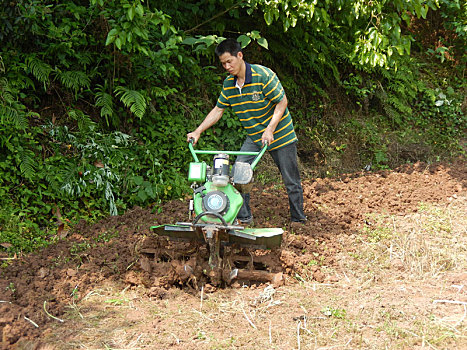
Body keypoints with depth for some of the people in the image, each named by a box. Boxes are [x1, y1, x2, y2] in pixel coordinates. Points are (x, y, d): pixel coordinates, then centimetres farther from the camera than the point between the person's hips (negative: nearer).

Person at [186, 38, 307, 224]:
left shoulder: (263, 75, -21)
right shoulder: (228, 83, -2)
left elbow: (282, 102, -18)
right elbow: (218, 109, 6)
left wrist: (270, 130, -27)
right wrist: (198, 131, -2)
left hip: (280, 134, -5)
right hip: (254, 137, 5)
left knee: (291, 181, 2)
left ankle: (298, 218, 18)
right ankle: (243, 216, 2)